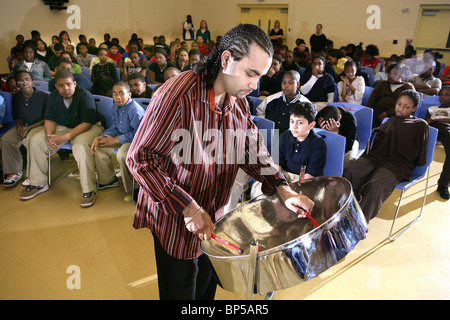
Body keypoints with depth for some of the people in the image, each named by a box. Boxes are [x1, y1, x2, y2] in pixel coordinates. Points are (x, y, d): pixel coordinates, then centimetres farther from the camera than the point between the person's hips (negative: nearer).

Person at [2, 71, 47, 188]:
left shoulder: (42, 96, -10)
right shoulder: (16, 97, 6)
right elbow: (16, 116, 17)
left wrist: (29, 128, -16)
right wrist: (19, 126, -6)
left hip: (39, 125, -6)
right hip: (23, 125, 6)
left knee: (30, 140, -34)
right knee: (6, 139, -17)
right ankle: (15, 172, -2)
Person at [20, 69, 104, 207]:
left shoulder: (85, 96, -22)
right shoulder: (53, 96, -2)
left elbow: (86, 123, -26)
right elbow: (50, 119, 2)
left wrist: (65, 137, -33)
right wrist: (49, 135, -20)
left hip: (89, 127, -7)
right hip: (63, 127, 7)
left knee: (81, 145, -39)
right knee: (36, 140, -7)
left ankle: (89, 190, -31)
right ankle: (38, 183, 8)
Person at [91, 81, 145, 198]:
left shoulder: (135, 110, -25)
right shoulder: (115, 107, 4)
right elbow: (114, 128, 11)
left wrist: (115, 140, -20)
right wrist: (99, 138, -5)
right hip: (121, 137, 10)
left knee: (122, 154, -35)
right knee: (98, 147, 2)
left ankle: (134, 187, -10)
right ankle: (108, 180, 20)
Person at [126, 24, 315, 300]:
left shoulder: (239, 100, -2)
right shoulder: (178, 95, -27)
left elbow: (252, 149, 3)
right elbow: (139, 158, -25)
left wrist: (282, 188, -13)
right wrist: (187, 208, -28)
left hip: (213, 215, 6)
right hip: (175, 218, -6)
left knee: (207, 286, 24)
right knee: (181, 290, 16)